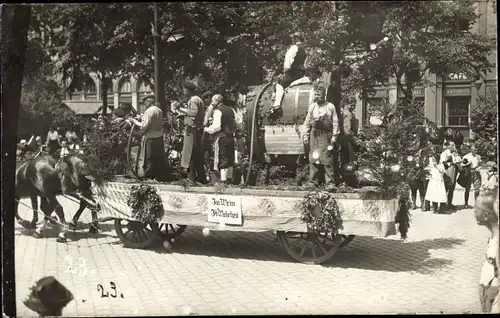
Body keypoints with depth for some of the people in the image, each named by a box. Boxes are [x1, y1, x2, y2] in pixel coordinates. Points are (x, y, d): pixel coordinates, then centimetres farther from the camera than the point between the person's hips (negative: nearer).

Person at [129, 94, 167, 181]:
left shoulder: (149, 111, -15)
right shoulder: (159, 110, 9)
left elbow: (144, 126, -20)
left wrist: (135, 121, -7)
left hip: (151, 138, -8)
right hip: (160, 137, 8)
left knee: (149, 159, 2)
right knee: (160, 158, 13)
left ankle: (148, 177, 8)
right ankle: (160, 177, 19)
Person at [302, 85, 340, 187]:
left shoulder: (330, 107, 1)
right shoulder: (312, 107, 10)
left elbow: (335, 122, 0)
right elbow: (307, 122, 12)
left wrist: (334, 136, -5)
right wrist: (305, 136, 6)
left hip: (326, 135, -3)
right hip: (314, 135, 3)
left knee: (327, 159, -3)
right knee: (313, 158, 4)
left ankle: (329, 182, 2)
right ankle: (313, 181, 12)